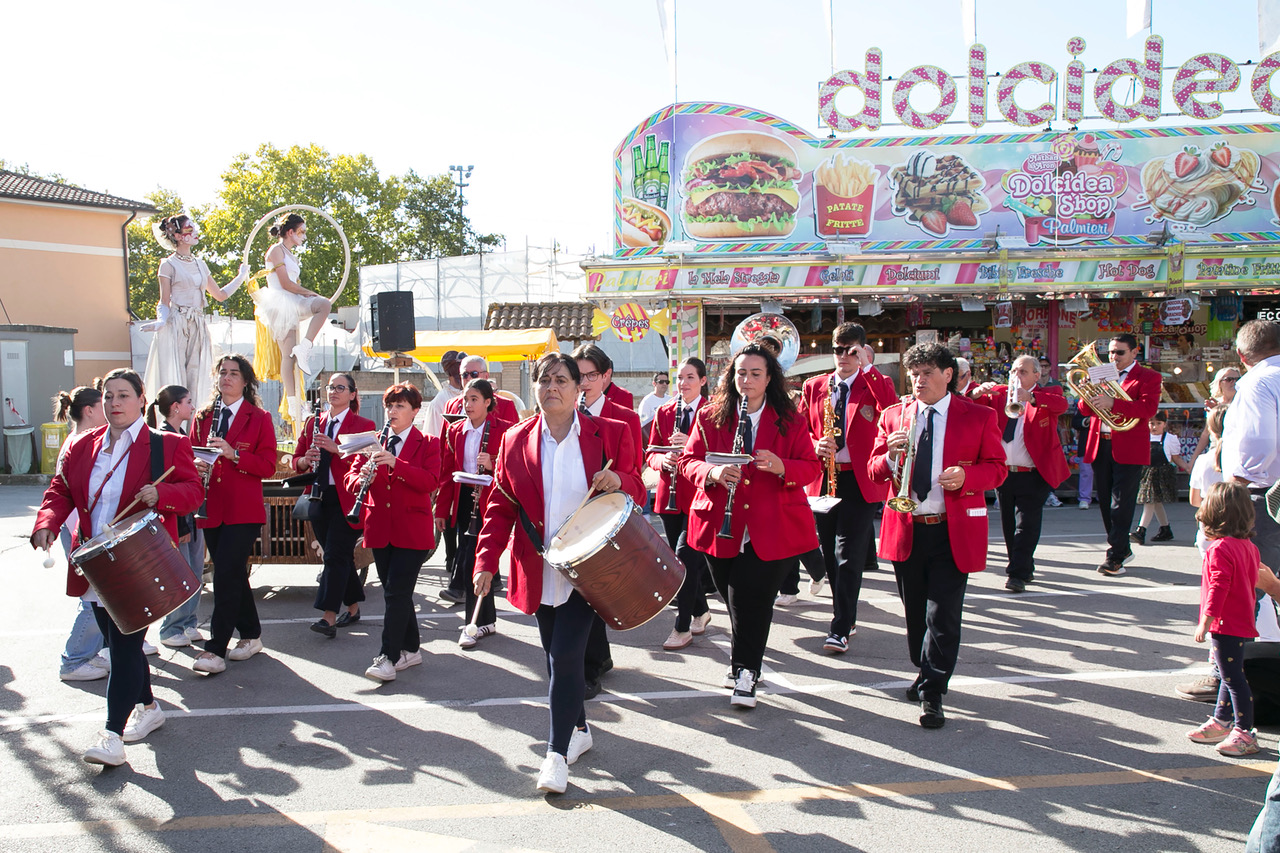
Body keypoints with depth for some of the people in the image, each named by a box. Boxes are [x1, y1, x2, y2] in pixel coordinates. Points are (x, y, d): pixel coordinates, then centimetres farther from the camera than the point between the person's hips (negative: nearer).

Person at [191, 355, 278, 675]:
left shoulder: (259, 419, 0)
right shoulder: (203, 417, 13)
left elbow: (268, 466, -5)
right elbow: (191, 454, 17)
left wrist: (234, 454, -18)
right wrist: (196, 465, -7)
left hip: (243, 511, -5)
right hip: (211, 510, 5)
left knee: (226, 575, -11)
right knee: (233, 575, 12)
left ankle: (216, 650, -8)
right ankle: (251, 635, 26)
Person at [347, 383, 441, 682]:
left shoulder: (428, 444, 1)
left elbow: (431, 481, -14)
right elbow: (351, 478, 8)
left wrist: (396, 464, -25)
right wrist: (362, 476, -16)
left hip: (412, 531, -4)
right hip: (380, 530, 5)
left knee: (396, 592, -9)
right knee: (396, 593, 10)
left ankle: (389, 657, -5)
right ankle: (410, 650, 23)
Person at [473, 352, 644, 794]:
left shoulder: (610, 433, -1)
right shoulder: (515, 440, 4)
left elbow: (636, 491, 5)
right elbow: (500, 505, 6)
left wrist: (618, 480, -18)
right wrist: (486, 560, -4)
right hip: (539, 571, 3)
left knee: (566, 656, -10)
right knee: (557, 655, 12)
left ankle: (558, 753, 3)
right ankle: (579, 729, 34)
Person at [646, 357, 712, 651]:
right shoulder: (664, 413, 11)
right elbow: (650, 453, 9)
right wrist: (663, 460, -13)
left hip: (699, 496, -5)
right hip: (670, 496, 5)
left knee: (685, 556, -11)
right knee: (684, 558, 12)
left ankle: (683, 627, -2)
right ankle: (700, 611, 32)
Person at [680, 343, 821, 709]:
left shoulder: (790, 421, 4)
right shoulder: (710, 416, 5)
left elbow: (811, 467, 3)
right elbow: (689, 460, 4)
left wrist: (781, 467, -19)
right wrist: (712, 472, -18)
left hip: (772, 526, -2)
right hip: (722, 525, 2)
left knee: (751, 597, -9)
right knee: (734, 597, 8)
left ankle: (745, 670, 8)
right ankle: (746, 660, 32)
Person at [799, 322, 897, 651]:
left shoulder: (876, 384, 1)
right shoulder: (813, 387, 11)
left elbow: (892, 413, -20)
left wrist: (868, 367, -22)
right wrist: (815, 445, -9)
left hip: (859, 480, -4)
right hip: (822, 480, 4)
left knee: (849, 556, -8)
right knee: (830, 554, 12)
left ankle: (841, 630, -4)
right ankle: (846, 615, 28)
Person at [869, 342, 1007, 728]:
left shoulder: (979, 416, 2)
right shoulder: (893, 415, 9)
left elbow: (997, 468, 3)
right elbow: (874, 469, 8)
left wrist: (967, 476, -17)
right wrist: (891, 456, -15)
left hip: (954, 532, -3)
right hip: (905, 529, 3)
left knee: (943, 615, -5)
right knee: (915, 612, 14)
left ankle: (932, 694, 4)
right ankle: (926, 674, 34)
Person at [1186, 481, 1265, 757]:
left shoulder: (1220, 548, -21)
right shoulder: (1248, 546, 8)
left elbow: (1218, 588, -24)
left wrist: (1205, 622, -19)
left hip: (1225, 624, -10)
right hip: (1242, 622, 10)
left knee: (1233, 677, -4)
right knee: (1230, 675, 19)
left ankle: (1245, 734, 1)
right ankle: (1221, 722, 32)